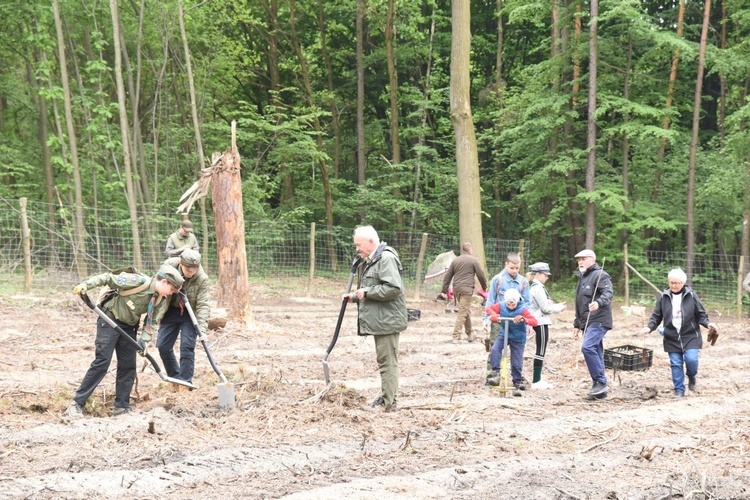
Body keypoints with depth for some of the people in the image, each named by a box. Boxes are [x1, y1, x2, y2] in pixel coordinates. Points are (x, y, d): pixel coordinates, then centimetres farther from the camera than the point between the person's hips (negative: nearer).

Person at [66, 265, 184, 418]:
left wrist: (144, 339, -12)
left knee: (128, 366, 4)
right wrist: (86, 284, -32)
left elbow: (152, 321, 4)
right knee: (101, 362, -13)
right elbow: (108, 278, -21)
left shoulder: (161, 300, -2)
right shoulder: (139, 281, -23)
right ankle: (77, 404, -9)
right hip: (109, 321, -7)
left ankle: (122, 408, 13)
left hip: (128, 327, 7)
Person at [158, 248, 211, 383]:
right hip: (171, 310, 3)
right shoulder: (169, 266, -21)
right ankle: (174, 376, 21)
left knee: (187, 347, -12)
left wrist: (202, 329, -33)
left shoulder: (202, 278, -25)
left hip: (189, 313, -3)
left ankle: (185, 382, -3)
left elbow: (203, 305, -24)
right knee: (163, 345, 3)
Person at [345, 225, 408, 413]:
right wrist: (355, 296, 10)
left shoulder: (386, 259, -15)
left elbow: (393, 288, -25)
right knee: (384, 361, 16)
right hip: (378, 320, 11)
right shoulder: (369, 261, 19)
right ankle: (385, 398, 23)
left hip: (387, 320, -11)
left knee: (387, 362, -6)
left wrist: (367, 292, -18)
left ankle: (388, 403, -3)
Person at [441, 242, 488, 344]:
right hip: (467, 289, -6)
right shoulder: (473, 260, -3)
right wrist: (484, 287, 12)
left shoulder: (455, 260, 13)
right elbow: (481, 275, -2)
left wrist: (445, 290, 15)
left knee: (466, 310, 20)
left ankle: (470, 333, 29)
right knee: (463, 312, -6)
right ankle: (456, 337, -11)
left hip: (456, 289, 6)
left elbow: (448, 276, 12)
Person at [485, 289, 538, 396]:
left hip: (518, 339, -2)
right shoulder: (501, 306, -8)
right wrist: (494, 315, -20)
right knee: (494, 349, -27)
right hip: (503, 335, 2)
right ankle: (496, 374, -23)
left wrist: (524, 319, -44)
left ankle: (517, 384, 17)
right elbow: (489, 308, 2)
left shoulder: (522, 309, -18)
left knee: (516, 364, -2)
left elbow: (534, 322, -25)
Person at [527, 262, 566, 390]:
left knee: (540, 351, 13)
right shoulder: (538, 288, -16)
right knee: (540, 351, -7)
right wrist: (559, 308, -2)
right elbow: (545, 308, -16)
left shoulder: (534, 287, 15)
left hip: (539, 322, 10)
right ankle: (536, 381, -6)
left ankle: (537, 379, 17)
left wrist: (555, 306, 10)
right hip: (541, 323, -10)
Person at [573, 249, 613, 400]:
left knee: (587, 347, -24)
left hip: (598, 320, -9)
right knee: (596, 353, 9)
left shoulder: (600, 275, -7)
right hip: (587, 322, 9)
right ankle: (600, 391, 11)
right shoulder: (582, 278, 23)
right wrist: (577, 324, 28)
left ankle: (600, 381, -17)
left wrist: (599, 302, -42)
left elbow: (608, 293, -23)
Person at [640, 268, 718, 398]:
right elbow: (656, 316, 6)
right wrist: (650, 327, -11)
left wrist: (708, 324, -18)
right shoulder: (664, 297, 2)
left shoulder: (691, 296, -3)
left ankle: (692, 377, 15)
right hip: (672, 338, 2)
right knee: (676, 364, 2)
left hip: (690, 336, -2)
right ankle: (679, 390, 15)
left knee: (691, 359, -17)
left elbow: (701, 315, 1)